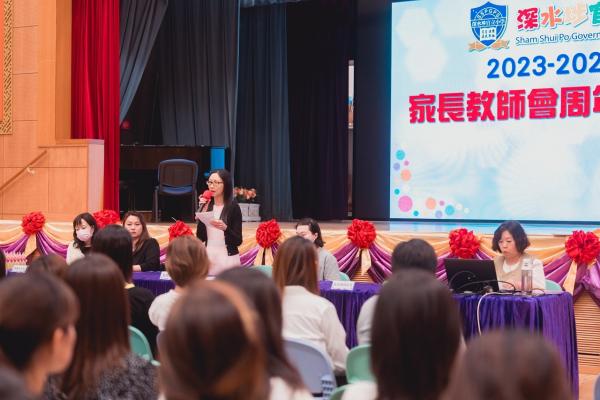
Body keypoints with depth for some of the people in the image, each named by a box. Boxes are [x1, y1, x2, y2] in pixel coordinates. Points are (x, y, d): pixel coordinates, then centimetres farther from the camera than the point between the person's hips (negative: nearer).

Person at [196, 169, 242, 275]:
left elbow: (238, 241, -9)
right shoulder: (206, 206, 5)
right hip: (208, 257, 4)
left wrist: (225, 228, -26)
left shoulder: (233, 207, -7)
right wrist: (202, 212, -8)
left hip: (227, 259, -4)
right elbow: (200, 238, -1)